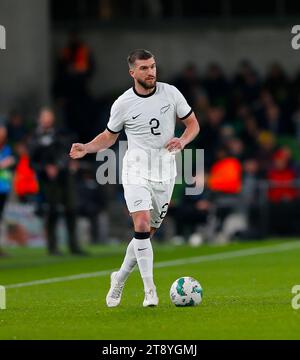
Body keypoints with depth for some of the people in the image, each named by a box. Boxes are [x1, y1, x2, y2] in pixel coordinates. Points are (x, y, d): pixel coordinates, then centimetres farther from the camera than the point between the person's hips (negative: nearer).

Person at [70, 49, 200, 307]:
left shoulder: (171, 93, 0)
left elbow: (193, 124, 9)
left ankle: (120, 279, 28)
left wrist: (182, 141, -12)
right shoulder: (123, 104, -3)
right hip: (137, 172, -2)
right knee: (142, 226, -20)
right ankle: (150, 291, -19)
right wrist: (86, 148, -7)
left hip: (165, 173, 3)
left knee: (149, 233, 7)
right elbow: (109, 136, 11)